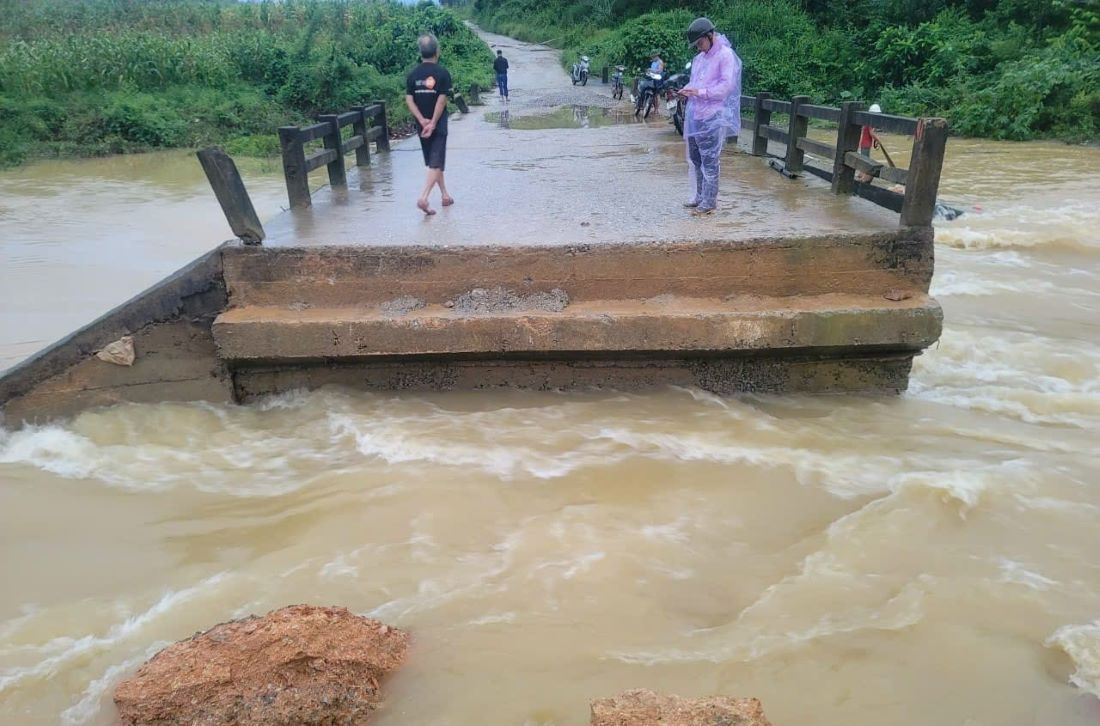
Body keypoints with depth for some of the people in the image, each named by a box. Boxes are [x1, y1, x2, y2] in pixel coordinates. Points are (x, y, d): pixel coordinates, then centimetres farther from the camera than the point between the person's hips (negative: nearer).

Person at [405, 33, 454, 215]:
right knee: (436, 163, -5)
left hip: (422, 125, 5)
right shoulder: (442, 73, -9)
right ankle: (423, 198, -21)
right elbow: (442, 100, -15)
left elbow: (409, 100, -4)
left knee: (433, 161, 18)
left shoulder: (413, 74, 3)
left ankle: (445, 195, 27)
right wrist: (433, 123, -14)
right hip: (438, 125, -4)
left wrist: (423, 121, -9)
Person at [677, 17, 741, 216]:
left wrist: (700, 92, -21)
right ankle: (699, 196, 25)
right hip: (694, 117, 8)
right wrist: (687, 90, 3)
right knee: (694, 159, 13)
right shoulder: (699, 58, 16)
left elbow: (727, 86, -16)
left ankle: (709, 202, 1)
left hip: (713, 119, -8)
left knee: (710, 162, -5)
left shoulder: (725, 55, -7)